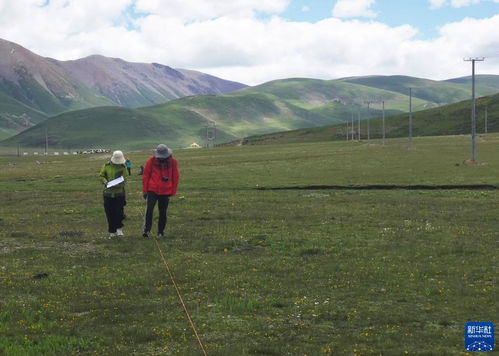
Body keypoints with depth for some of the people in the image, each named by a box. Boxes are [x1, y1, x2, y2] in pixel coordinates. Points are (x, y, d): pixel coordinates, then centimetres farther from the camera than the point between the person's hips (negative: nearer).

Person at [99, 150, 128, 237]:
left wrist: (117, 185, -22)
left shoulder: (123, 167, -1)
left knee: (119, 212, -6)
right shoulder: (106, 166, 1)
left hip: (119, 192, -1)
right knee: (110, 213, 5)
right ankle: (112, 231, 16)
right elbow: (101, 176, 7)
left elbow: (125, 179, -4)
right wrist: (105, 182, -14)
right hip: (108, 193, 1)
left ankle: (119, 228, 14)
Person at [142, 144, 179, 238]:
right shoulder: (151, 161, -3)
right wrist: (145, 190, 2)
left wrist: (173, 191, 7)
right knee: (149, 209, -16)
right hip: (152, 190, -1)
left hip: (166, 191, 1)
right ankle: (146, 230, -16)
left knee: (163, 212, 7)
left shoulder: (173, 162, 0)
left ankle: (161, 232, 17)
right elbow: (145, 176, 4)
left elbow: (175, 177, 8)